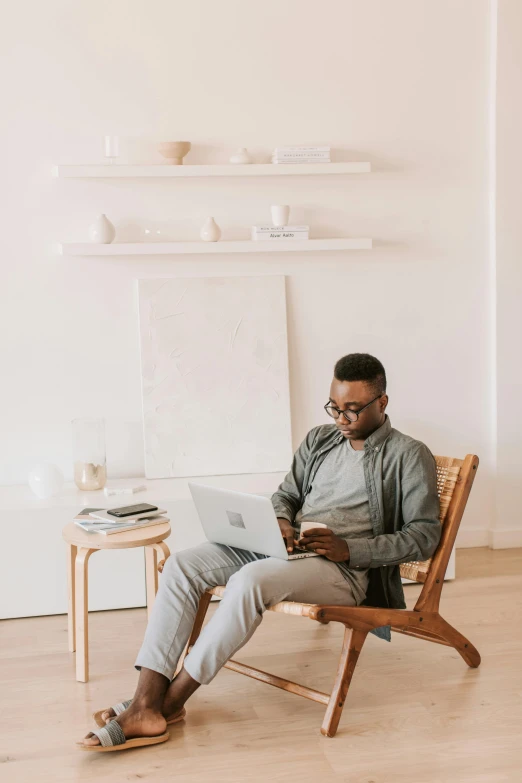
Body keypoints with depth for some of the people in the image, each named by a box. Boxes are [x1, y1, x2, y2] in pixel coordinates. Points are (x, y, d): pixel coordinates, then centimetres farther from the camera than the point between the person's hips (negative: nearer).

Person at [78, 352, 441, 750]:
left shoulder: (409, 456, -1)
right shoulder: (319, 439, 17)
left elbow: (425, 536, -6)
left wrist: (349, 548, -16)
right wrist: (279, 523, -2)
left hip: (346, 568, -7)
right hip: (288, 549, 7)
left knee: (251, 580, -36)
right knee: (183, 564, -16)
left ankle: (171, 700, -21)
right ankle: (145, 704, -23)